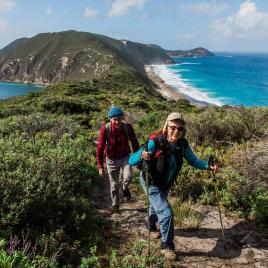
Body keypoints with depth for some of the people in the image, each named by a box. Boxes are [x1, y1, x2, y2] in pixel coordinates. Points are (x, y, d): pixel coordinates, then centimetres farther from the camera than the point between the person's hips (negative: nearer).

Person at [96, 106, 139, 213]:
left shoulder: (127, 126, -19)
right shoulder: (105, 129, -24)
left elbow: (134, 142, -4)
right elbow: (100, 148, -17)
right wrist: (100, 166, -15)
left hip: (125, 157, 1)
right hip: (112, 159, 0)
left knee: (127, 178, -21)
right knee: (114, 184, 11)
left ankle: (125, 189, 16)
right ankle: (115, 204, 36)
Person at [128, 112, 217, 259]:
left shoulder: (183, 144, -19)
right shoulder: (155, 143, -34)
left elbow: (193, 160, -3)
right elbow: (131, 160, -33)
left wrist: (208, 167, -18)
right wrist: (141, 156, -54)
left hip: (166, 184, 6)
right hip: (152, 183, -6)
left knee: (157, 207, 30)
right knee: (166, 213, -15)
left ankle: (151, 227, 62)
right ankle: (166, 246, 10)